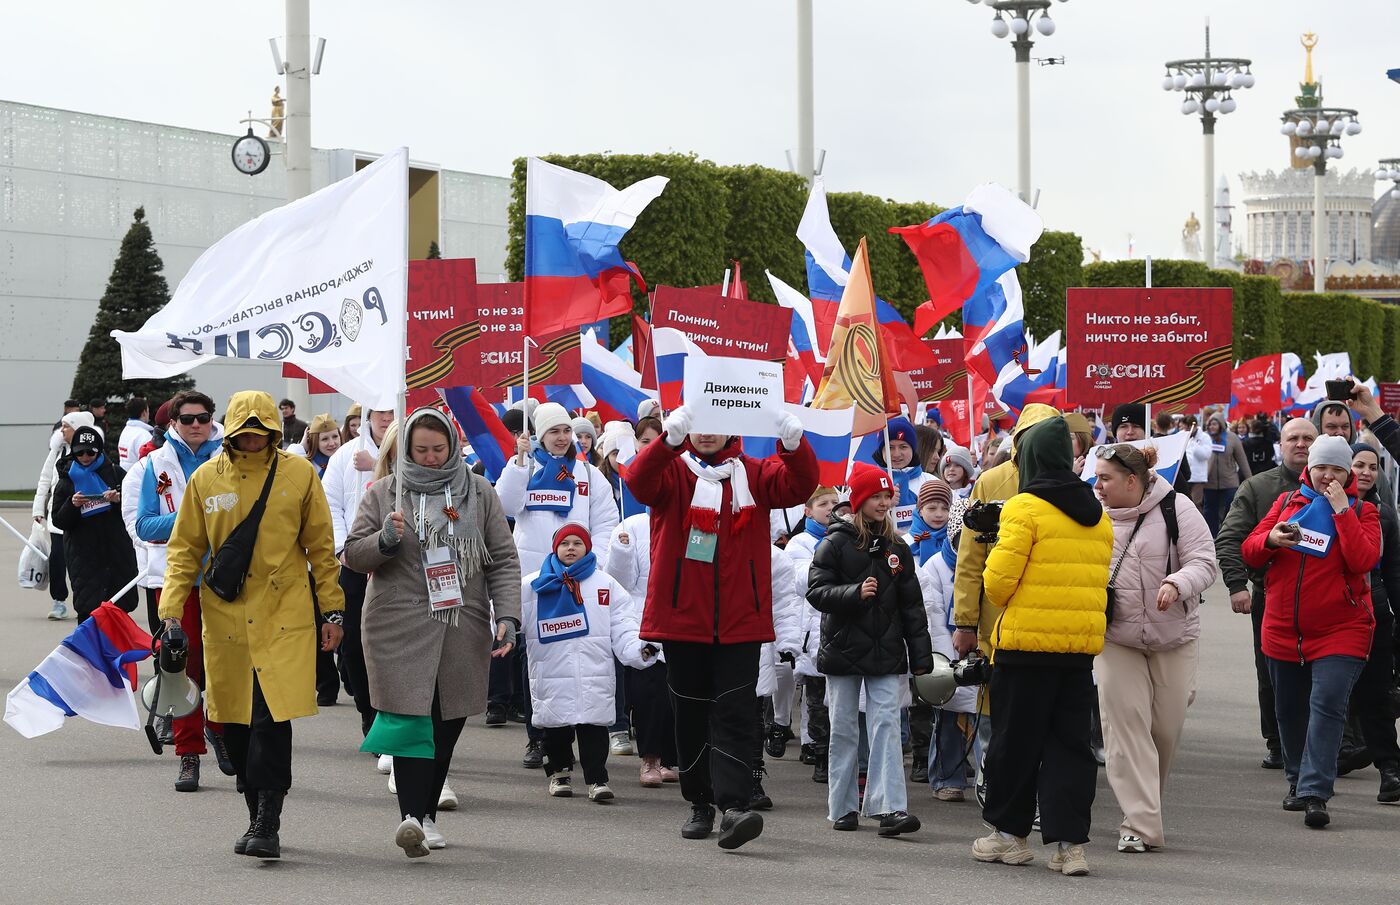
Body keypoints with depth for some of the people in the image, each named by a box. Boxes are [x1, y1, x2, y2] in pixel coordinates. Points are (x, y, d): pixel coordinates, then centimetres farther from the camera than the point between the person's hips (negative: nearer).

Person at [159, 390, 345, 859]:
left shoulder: (299, 474, 2)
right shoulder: (205, 479, 4)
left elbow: (321, 547, 7)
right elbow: (185, 549, 8)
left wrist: (332, 610, 6)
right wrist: (171, 610, -1)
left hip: (283, 614, -2)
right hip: (224, 616, 2)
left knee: (272, 717, -13)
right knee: (236, 720, 6)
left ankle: (267, 825, -11)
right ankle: (258, 817, 20)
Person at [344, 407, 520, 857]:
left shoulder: (479, 492, 10)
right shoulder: (383, 493, 8)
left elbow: (503, 560, 9)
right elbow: (352, 554, 9)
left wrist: (507, 616, -3)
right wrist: (385, 540, -12)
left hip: (463, 630, 2)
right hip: (400, 629, -2)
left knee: (447, 725, 6)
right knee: (411, 719, -15)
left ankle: (427, 815, 18)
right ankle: (412, 817, -22)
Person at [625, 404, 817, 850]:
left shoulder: (754, 474, 6)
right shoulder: (672, 470, 2)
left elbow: (800, 484, -12)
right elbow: (639, 481, -21)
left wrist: (794, 443, -34)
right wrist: (669, 440, -41)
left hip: (739, 621, 0)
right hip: (682, 615, 0)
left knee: (734, 713, -9)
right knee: (691, 714, 10)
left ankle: (733, 807, -17)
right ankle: (700, 804, 23)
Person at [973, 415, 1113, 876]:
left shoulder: (1024, 508, -10)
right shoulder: (1097, 516, 11)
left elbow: (998, 579, -13)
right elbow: (1097, 579, 16)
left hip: (1025, 641, -5)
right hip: (1082, 646, 5)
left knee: (1015, 739, 8)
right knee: (1070, 743, 8)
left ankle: (1009, 831, 18)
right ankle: (1070, 841, 1)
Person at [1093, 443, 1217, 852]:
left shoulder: (1175, 509, -9)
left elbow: (1204, 562, -12)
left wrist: (1177, 584, -30)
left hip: (1173, 637, -1)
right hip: (1115, 639, 1)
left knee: (1166, 726, 7)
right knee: (1126, 725, -9)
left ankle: (1145, 810, 29)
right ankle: (1141, 823, -10)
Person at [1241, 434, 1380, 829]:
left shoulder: (1361, 511, 1)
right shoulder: (1287, 502, 9)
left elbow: (1364, 561, -18)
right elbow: (1249, 552, 5)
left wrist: (1341, 510, -19)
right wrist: (1271, 540, -16)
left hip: (1339, 630, -4)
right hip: (1283, 630, 4)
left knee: (1327, 705, -17)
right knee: (1289, 710, 12)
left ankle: (1315, 794, -21)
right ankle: (1297, 781, 30)